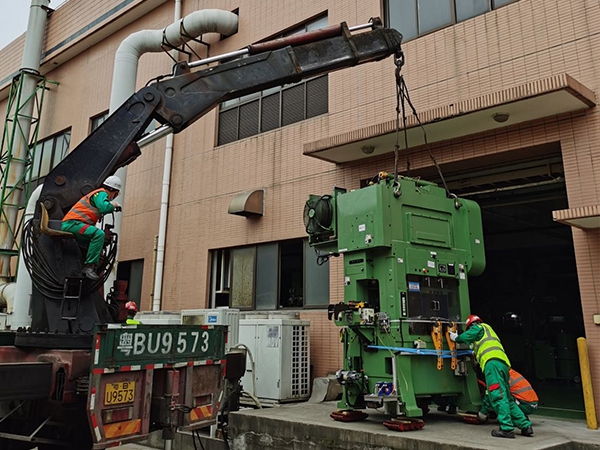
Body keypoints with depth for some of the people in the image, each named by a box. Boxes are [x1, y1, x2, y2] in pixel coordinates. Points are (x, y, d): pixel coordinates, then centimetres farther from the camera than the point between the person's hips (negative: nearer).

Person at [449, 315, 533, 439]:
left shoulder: (479, 327, 13)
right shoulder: (489, 331, 37)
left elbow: (465, 337, 5)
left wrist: (456, 337, 23)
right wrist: (475, 352, 54)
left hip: (492, 361, -9)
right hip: (503, 363, 9)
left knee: (498, 396, -14)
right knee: (506, 398, 11)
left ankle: (506, 428, -19)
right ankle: (525, 425, 8)